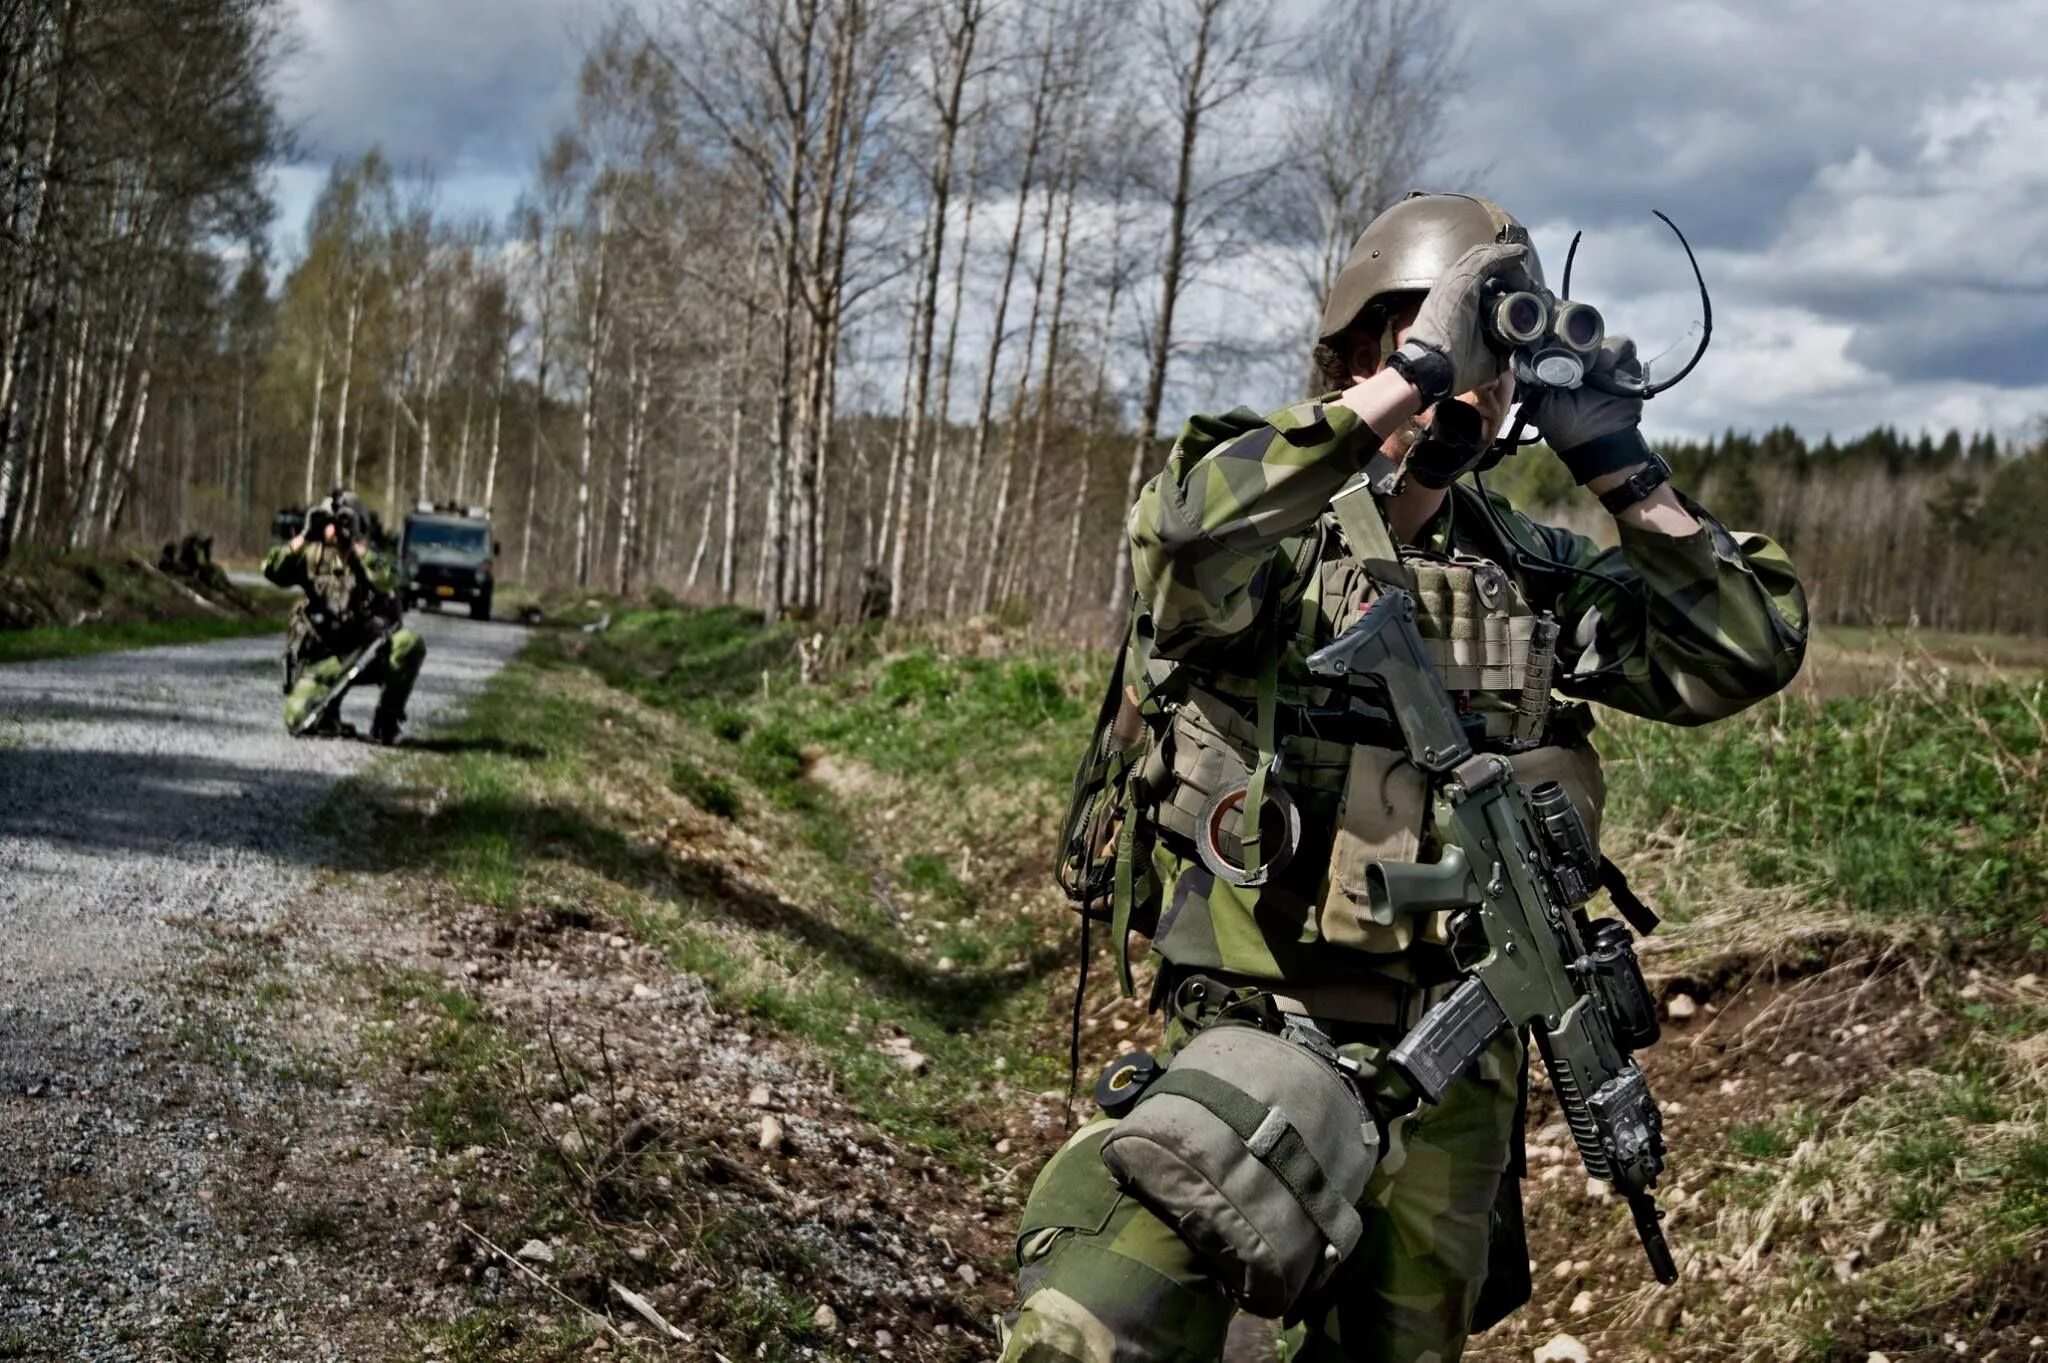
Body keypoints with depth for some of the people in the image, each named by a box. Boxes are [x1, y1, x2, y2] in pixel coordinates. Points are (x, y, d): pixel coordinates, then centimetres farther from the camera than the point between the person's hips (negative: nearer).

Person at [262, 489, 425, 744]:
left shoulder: (370, 557, -2)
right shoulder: (314, 556, 4)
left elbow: (385, 582, -26)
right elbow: (272, 570, -10)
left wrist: (356, 543, -24)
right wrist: (305, 536, -15)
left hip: (366, 652, -1)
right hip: (322, 661, 1)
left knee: (409, 644, -32)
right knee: (298, 718, -22)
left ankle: (387, 718, -12)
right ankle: (328, 712, 17)